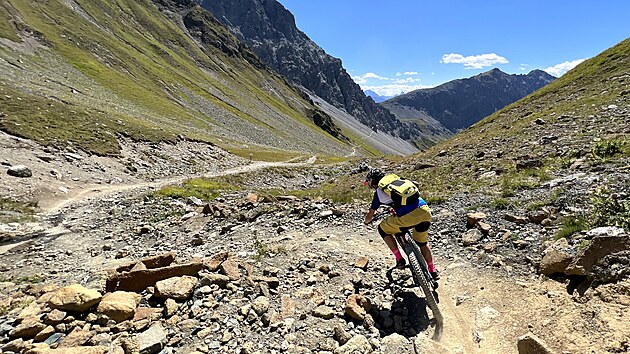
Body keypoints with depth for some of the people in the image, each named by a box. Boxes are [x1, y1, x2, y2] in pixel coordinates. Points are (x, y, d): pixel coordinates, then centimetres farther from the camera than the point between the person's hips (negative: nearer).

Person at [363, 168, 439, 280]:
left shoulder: (379, 191, 10)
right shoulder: (399, 179, 24)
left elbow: (370, 215, 15)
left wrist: (366, 221, 40)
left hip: (408, 217, -6)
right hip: (425, 212, 6)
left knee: (382, 229, 20)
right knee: (422, 243, 31)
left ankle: (400, 260, 18)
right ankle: (433, 271, 41)